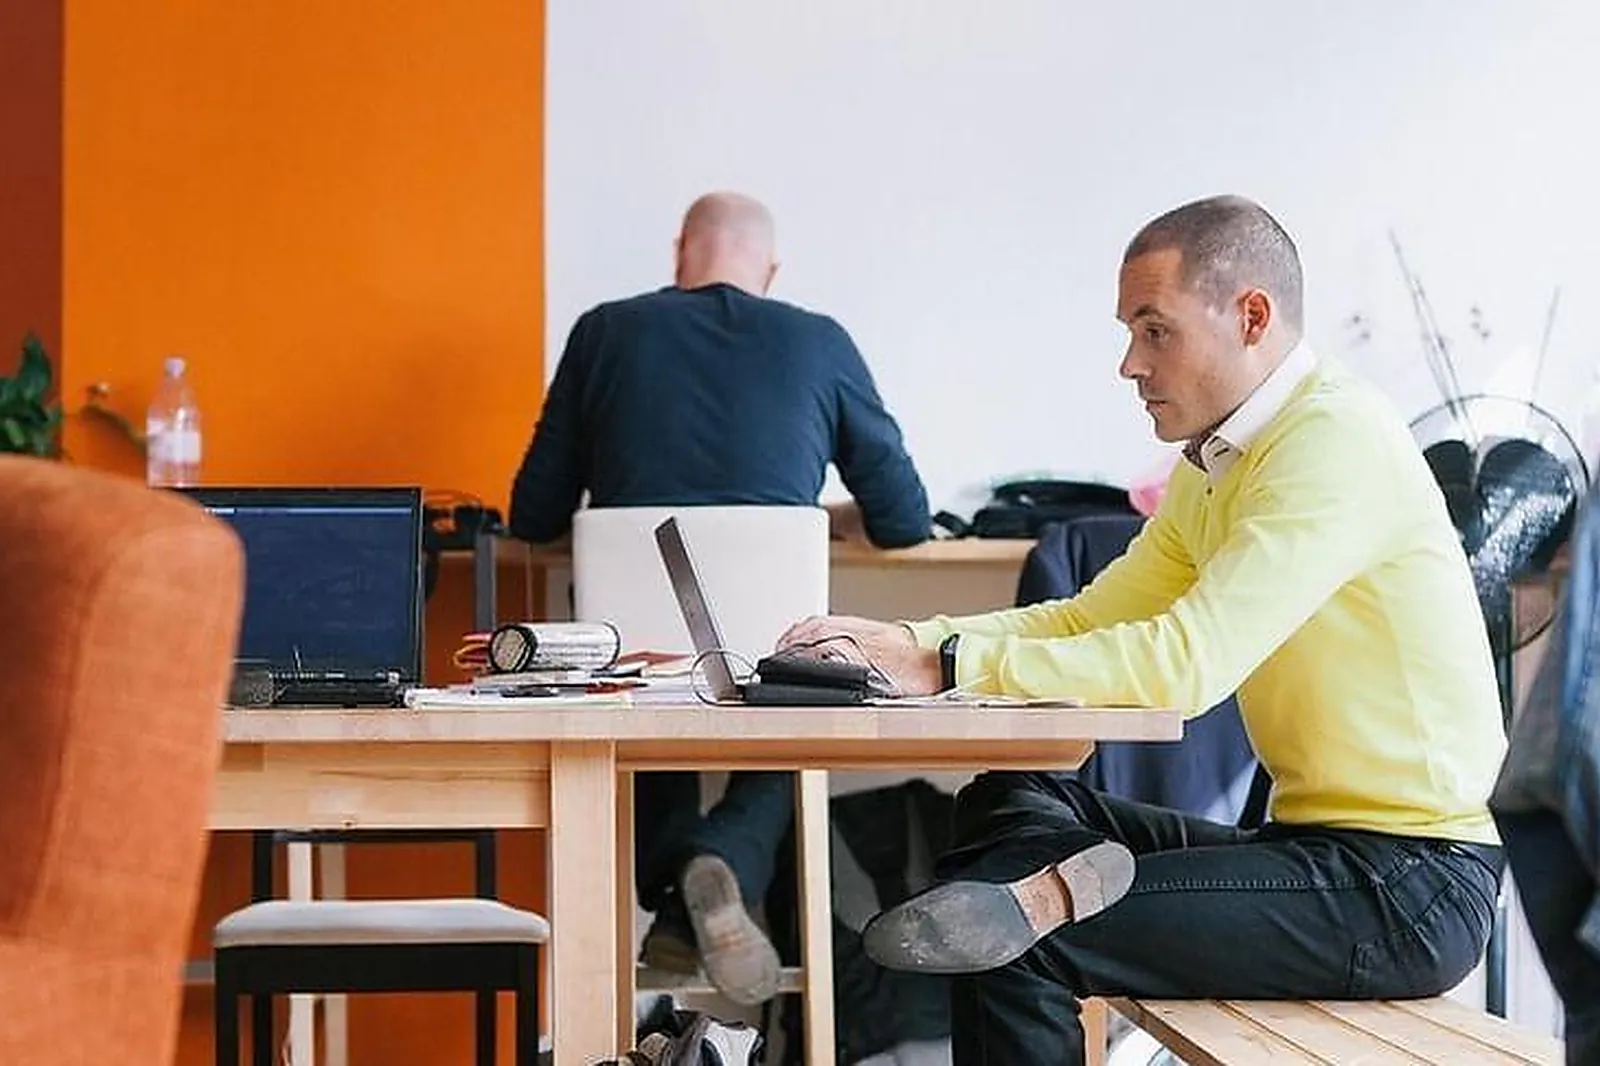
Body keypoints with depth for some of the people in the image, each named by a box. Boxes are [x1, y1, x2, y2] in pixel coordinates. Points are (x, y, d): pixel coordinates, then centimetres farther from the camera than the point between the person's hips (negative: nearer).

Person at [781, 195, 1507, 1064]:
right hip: (1324, 843, 10)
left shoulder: (1335, 439, -16)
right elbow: (1089, 617, 14)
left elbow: (1187, 664, -25)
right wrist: (904, 642, -1)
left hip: (1409, 888, -10)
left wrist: (948, 666, -22)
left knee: (1018, 952, -21)